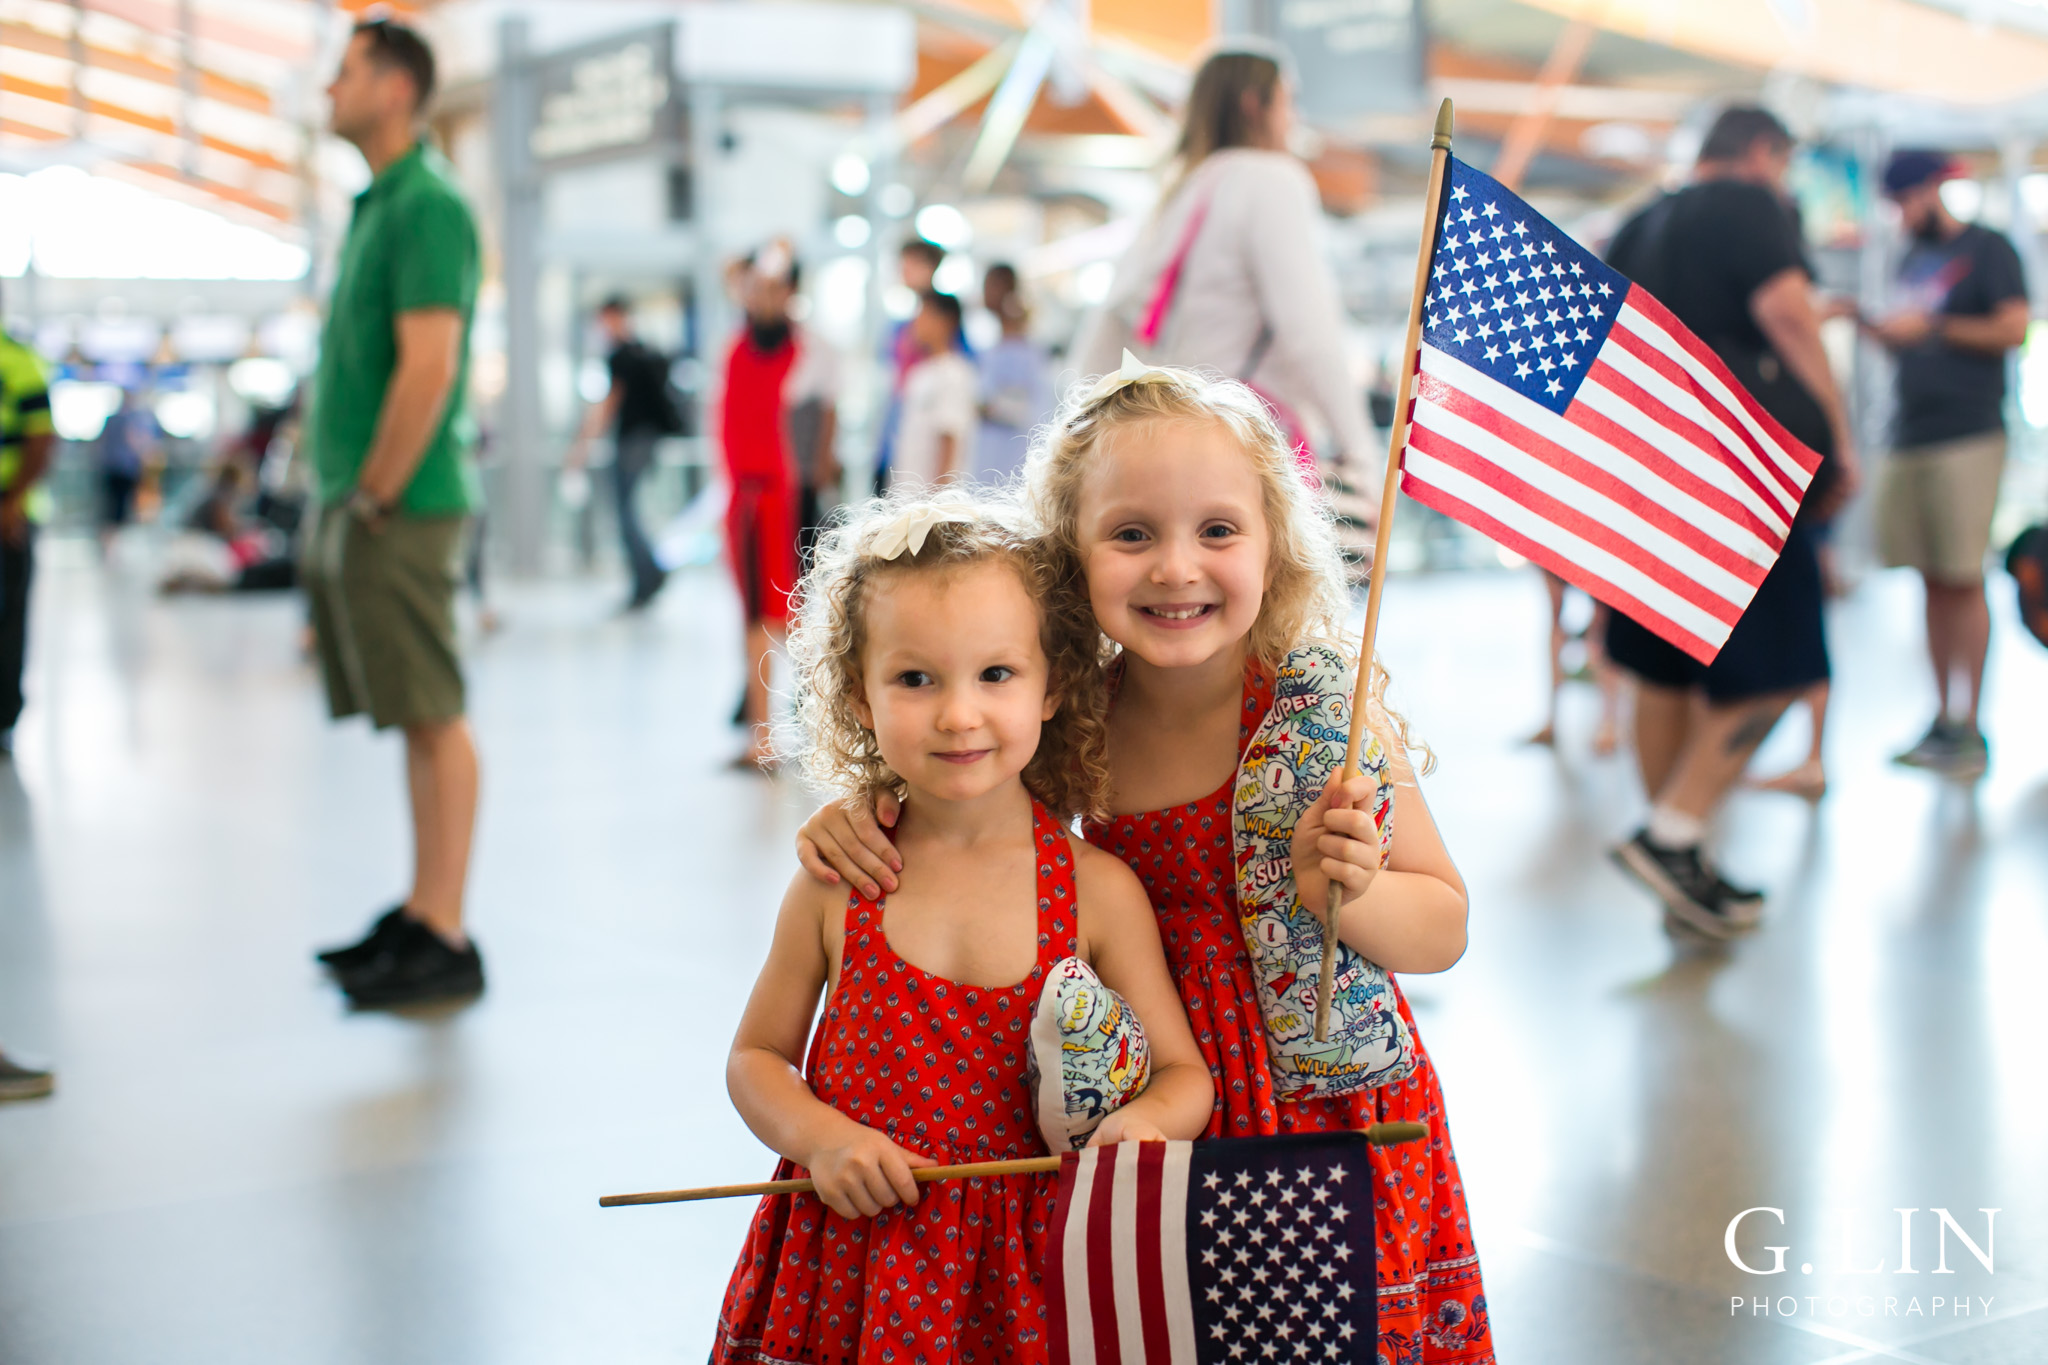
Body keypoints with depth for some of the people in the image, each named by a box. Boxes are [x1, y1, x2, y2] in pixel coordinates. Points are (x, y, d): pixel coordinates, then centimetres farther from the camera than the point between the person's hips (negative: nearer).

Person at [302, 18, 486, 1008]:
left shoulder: (426, 204, -13)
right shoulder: (376, 203, 18)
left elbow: (429, 369, -21)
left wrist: (374, 501, -16)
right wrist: (344, 497, 16)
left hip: (401, 509, -10)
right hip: (360, 504, 10)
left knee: (433, 717, -6)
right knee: (412, 717, 13)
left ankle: (445, 942, -2)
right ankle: (422, 913, 21)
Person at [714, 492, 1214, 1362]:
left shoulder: (1098, 891, -8)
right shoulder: (837, 883, -5)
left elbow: (1184, 1073, -2)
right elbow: (756, 1058, 6)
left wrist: (1144, 1120, -25)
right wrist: (820, 1137, -14)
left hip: (1025, 1277, 0)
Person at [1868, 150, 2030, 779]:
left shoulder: (1987, 249, -1)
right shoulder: (1912, 261, 20)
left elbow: (2013, 328, -10)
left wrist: (1930, 327, -11)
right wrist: (1879, 329, 6)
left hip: (1969, 437, -7)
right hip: (1911, 437, 7)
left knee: (1963, 580, -9)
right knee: (1934, 583, 7)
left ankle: (1969, 728, -6)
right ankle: (1944, 719, 12)